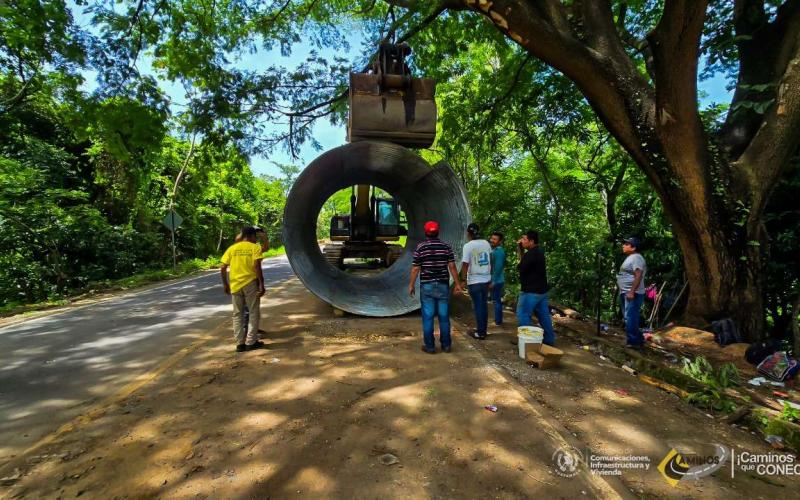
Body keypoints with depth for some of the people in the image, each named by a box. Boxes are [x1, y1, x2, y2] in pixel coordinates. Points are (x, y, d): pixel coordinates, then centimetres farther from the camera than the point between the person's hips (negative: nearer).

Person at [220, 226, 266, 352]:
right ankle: (250, 342, 11)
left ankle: (240, 343, 16)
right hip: (250, 283, -3)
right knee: (254, 313, 9)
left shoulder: (232, 248, 7)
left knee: (237, 314, 13)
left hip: (235, 285, 4)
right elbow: (257, 266, -15)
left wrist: (225, 284, 14)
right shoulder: (255, 247, -3)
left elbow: (222, 268, 3)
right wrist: (261, 284, -12)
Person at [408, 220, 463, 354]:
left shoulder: (420, 247, -4)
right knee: (444, 316, 10)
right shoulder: (446, 247, 1)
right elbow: (452, 267, -2)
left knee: (428, 317, 4)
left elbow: (415, 269, -5)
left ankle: (430, 346, 9)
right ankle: (446, 345, 17)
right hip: (443, 285, 2)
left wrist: (411, 285, 5)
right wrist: (457, 284, 5)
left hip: (427, 286, -2)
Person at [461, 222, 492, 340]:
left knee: (478, 307, 3)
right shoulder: (486, 243, 4)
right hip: (486, 279, 6)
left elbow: (465, 265, -17)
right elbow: (490, 261, 13)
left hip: (474, 281, -5)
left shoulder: (468, 246, -15)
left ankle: (480, 333, 11)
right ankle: (483, 330, 24)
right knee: (484, 305, 14)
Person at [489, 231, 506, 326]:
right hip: (494, 280, 10)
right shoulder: (493, 250, 13)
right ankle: (498, 320, 25)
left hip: (496, 281, -10)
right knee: (497, 300, 16)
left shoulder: (499, 251, -17)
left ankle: (498, 321, 6)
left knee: (496, 301, -2)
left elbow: (498, 267, -22)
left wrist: (493, 281, -21)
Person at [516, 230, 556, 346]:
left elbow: (520, 267, -18)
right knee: (544, 315, 15)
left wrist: (519, 264, 2)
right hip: (541, 290, 10)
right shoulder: (538, 252, 12)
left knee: (523, 315, -1)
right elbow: (524, 260, 18)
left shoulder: (532, 254, -20)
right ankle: (549, 340, 22)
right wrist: (519, 248, 10)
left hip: (531, 291, -10)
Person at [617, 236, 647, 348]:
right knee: (629, 318, 15)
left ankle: (634, 342, -3)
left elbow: (638, 276, -23)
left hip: (632, 293, -11)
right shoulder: (630, 258, 19)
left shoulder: (636, 258, -13)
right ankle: (638, 340, 25)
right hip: (625, 293, 11)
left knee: (630, 318, -9)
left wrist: (631, 292, -27)